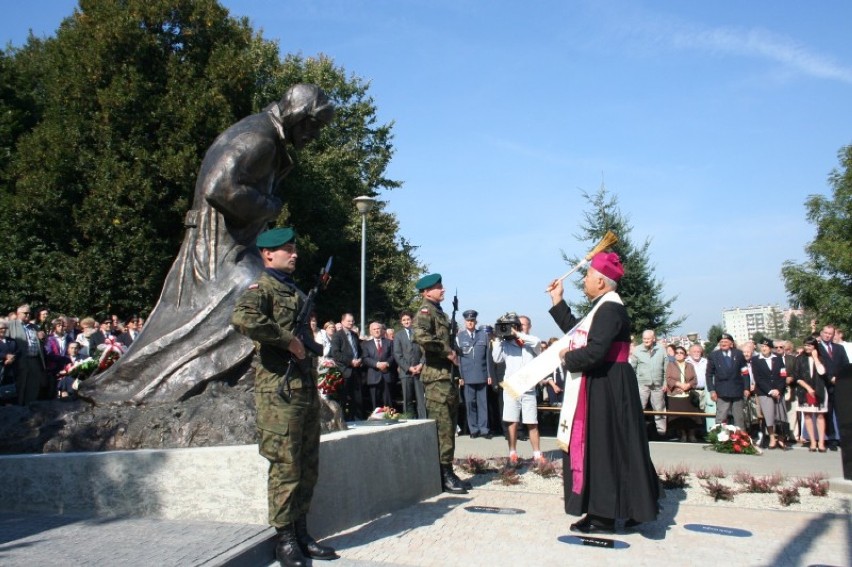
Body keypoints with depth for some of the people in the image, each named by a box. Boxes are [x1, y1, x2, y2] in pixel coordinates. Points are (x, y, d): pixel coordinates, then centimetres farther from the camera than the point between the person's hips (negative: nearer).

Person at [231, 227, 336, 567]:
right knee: (285, 466, -2)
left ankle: (301, 533, 23)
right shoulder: (262, 289, -7)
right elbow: (242, 318, -29)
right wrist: (288, 340, -22)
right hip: (279, 389, -8)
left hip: (306, 386, 8)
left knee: (308, 466, 12)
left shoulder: (297, 292, 19)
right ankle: (285, 539, 10)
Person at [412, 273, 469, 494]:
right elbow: (421, 336, -29)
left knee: (449, 425, 13)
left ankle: (447, 472, 20)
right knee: (442, 426, -8)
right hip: (436, 376, -10)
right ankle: (443, 474, -3)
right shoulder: (425, 311, -10)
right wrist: (447, 351, -21)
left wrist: (452, 354, 13)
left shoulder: (439, 311, 20)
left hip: (447, 375, 10)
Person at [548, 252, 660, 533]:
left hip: (606, 389, -10)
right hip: (601, 387, 10)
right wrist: (557, 301, 20)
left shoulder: (610, 309, -19)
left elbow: (594, 351, -28)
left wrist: (568, 358, -9)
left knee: (602, 449, -2)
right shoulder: (602, 307, 14)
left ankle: (604, 516, 8)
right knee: (597, 448, 14)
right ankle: (601, 512, 23)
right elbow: (577, 333, 20)